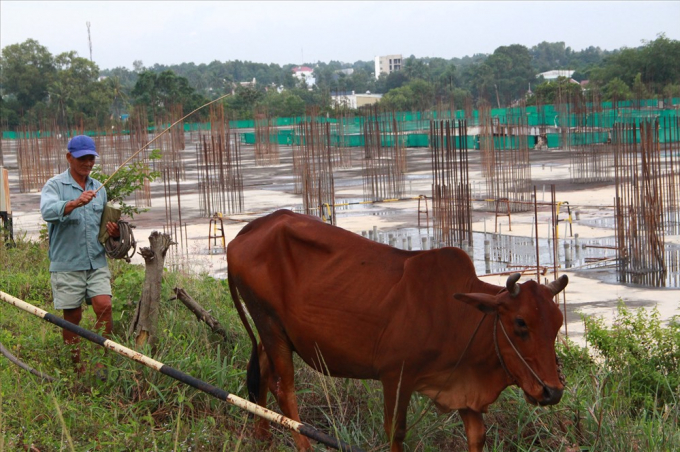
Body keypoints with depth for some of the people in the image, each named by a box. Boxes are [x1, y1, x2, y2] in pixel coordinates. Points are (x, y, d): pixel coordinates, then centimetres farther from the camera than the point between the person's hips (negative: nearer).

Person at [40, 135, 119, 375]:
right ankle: (76, 367, 15)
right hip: (66, 264, -4)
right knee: (72, 317, 2)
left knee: (104, 306, -12)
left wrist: (115, 233, -1)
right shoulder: (55, 185, -3)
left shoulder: (99, 188, 14)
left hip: (97, 262, 4)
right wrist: (74, 203, -41)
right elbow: (48, 211, -23)